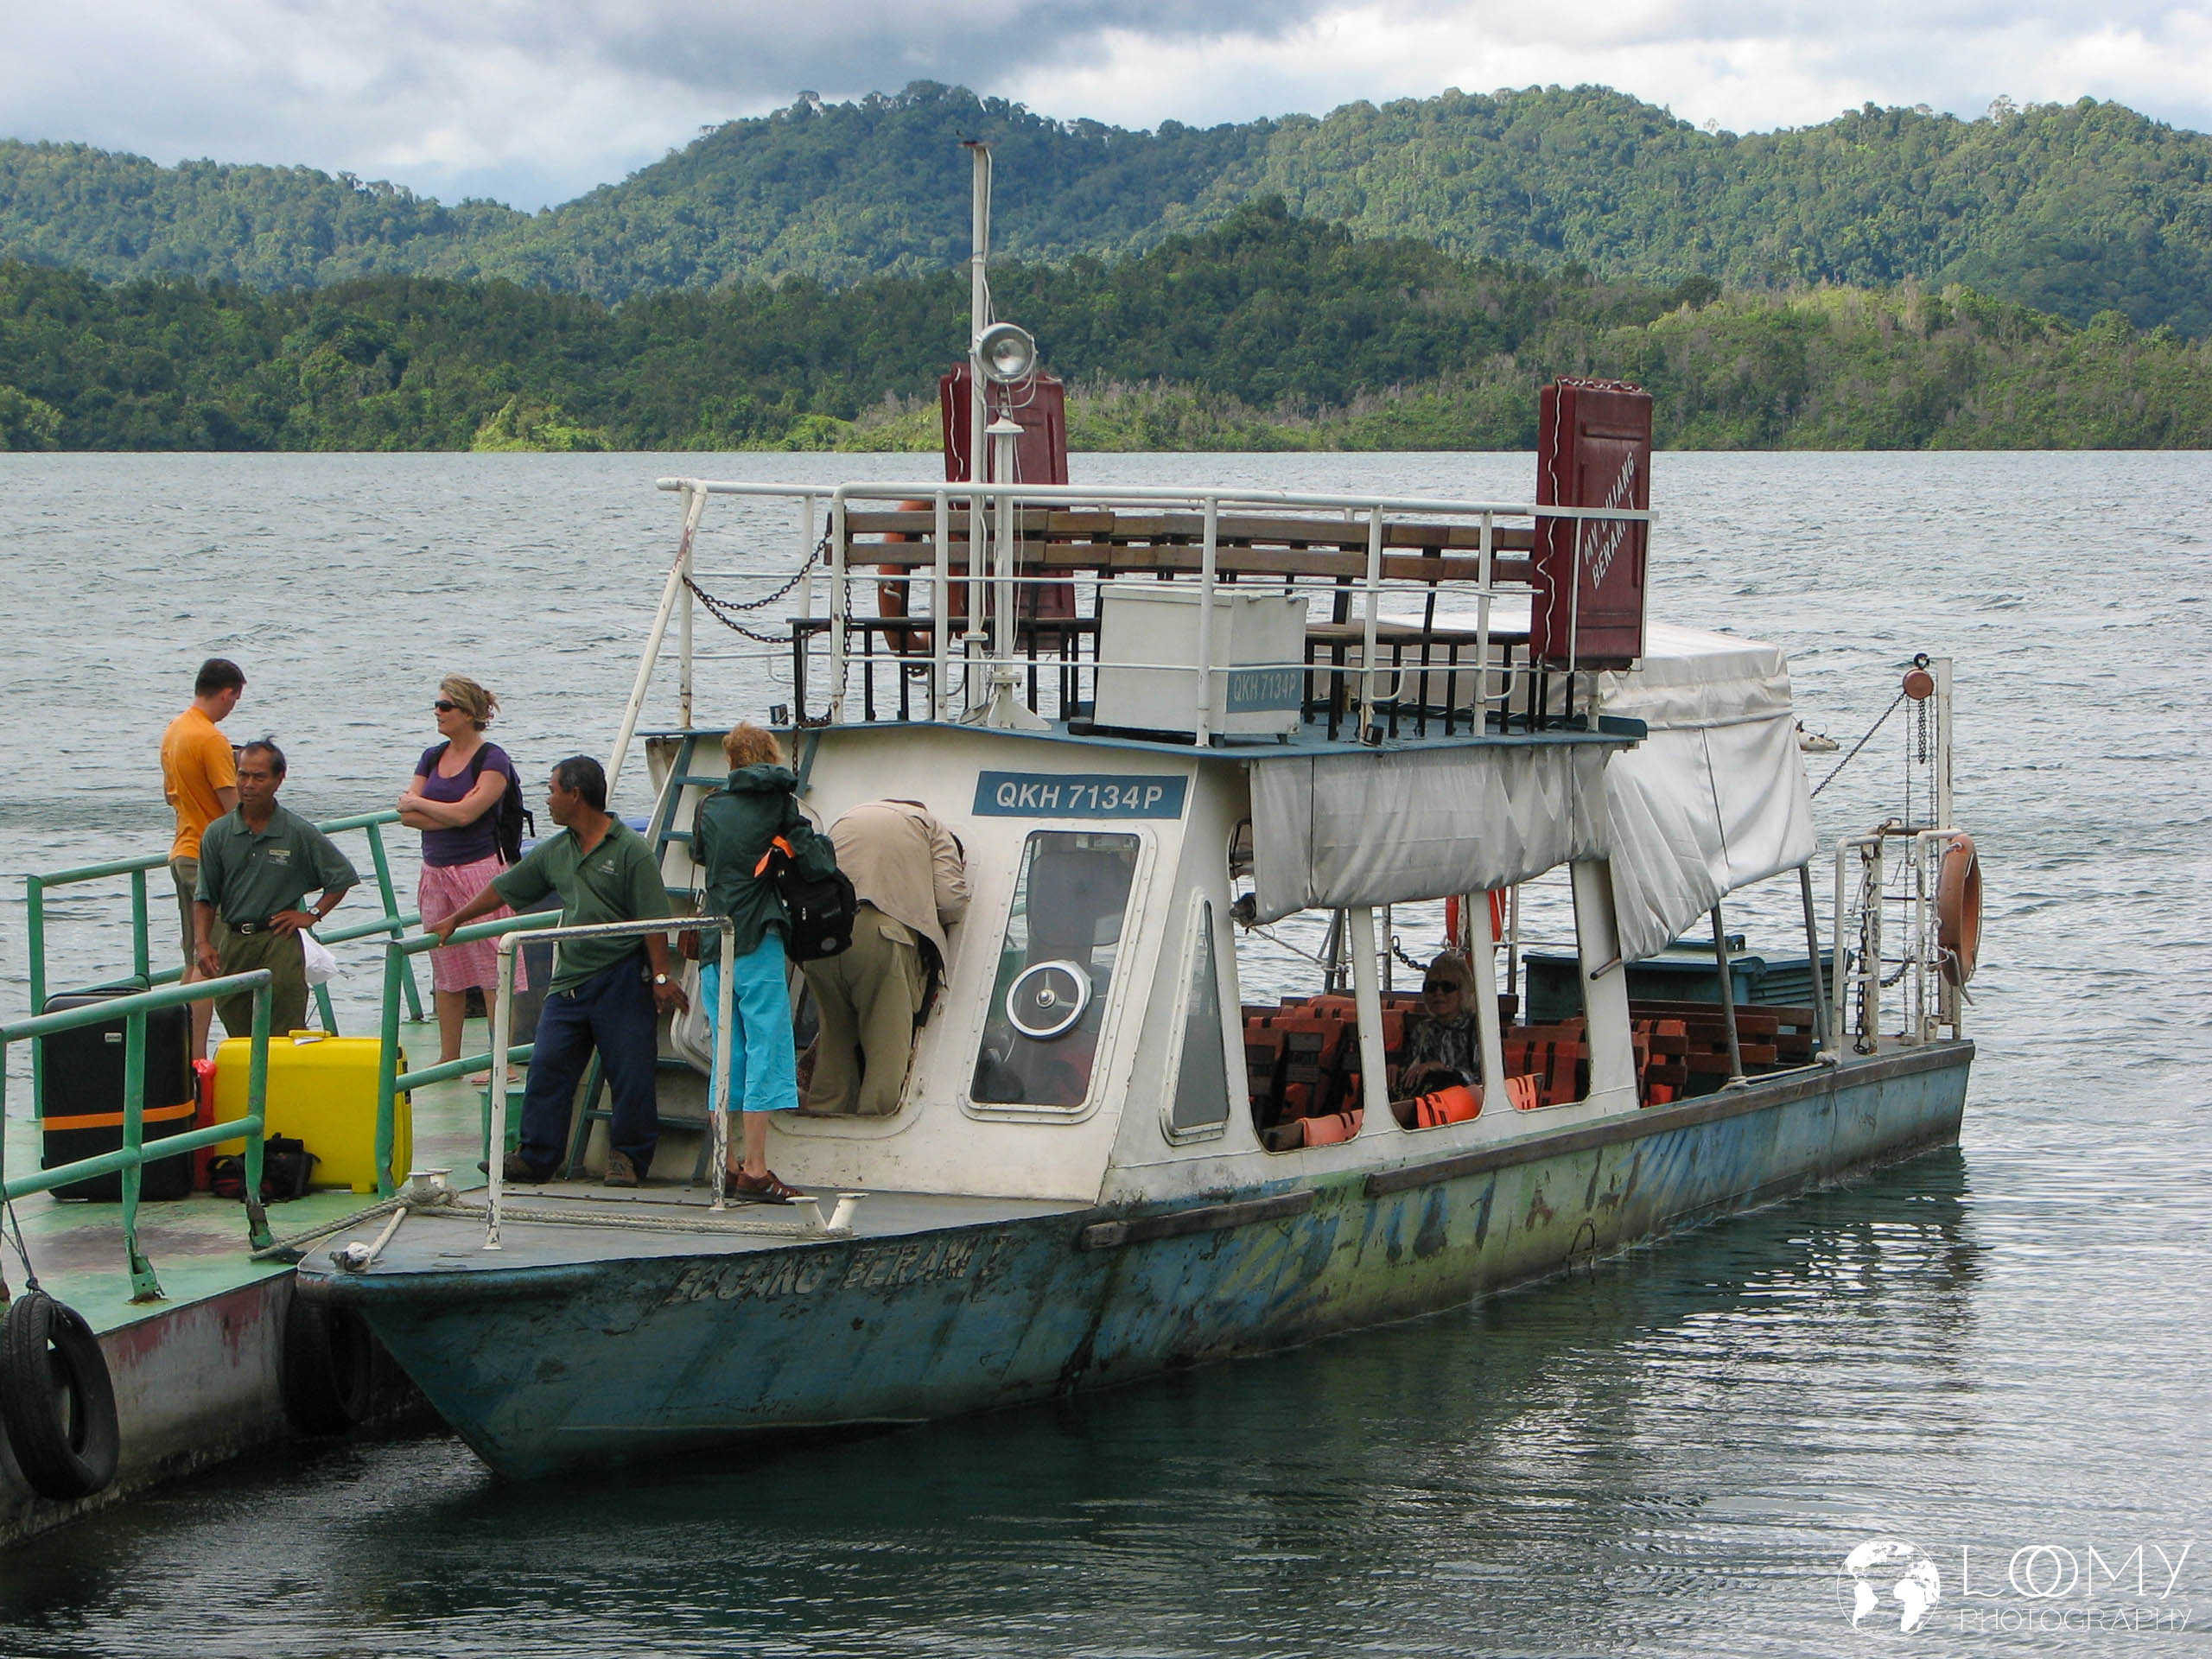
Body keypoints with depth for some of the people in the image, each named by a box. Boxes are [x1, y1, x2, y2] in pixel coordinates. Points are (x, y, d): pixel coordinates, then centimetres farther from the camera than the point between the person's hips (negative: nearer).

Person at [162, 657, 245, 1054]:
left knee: (194, 961, 13)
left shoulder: (173, 731, 11)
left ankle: (188, 1048, 14)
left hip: (181, 853, 9)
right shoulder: (211, 740, -18)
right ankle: (197, 1056, -13)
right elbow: (234, 806, -19)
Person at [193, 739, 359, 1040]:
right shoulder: (218, 834, 4)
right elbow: (205, 898, 5)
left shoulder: (299, 833, -1)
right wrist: (202, 943, -8)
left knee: (283, 1036, -8)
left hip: (280, 943, -3)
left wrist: (312, 915, 2)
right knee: (238, 1034, 6)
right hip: (232, 943, 3)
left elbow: (343, 876, 9)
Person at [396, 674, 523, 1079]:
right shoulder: (432, 757, 13)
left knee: (491, 968, -6)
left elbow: (467, 813, -18)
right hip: (436, 871, 7)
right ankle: (448, 1058, 18)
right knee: (444, 968, 11)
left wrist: (417, 803, -4)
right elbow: (407, 815, 4)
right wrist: (450, 813, -11)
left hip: (479, 869, -7)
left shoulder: (492, 759, -8)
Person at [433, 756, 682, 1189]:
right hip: (569, 979, 6)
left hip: (622, 979, -6)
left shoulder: (630, 849, -8)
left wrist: (661, 976, -14)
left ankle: (628, 1156, 11)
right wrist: (454, 920, 27)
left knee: (630, 1075, -2)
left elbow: (654, 919, -10)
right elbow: (504, 889, 22)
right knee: (547, 1068, 2)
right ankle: (536, 1156, 8)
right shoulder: (555, 852, 12)